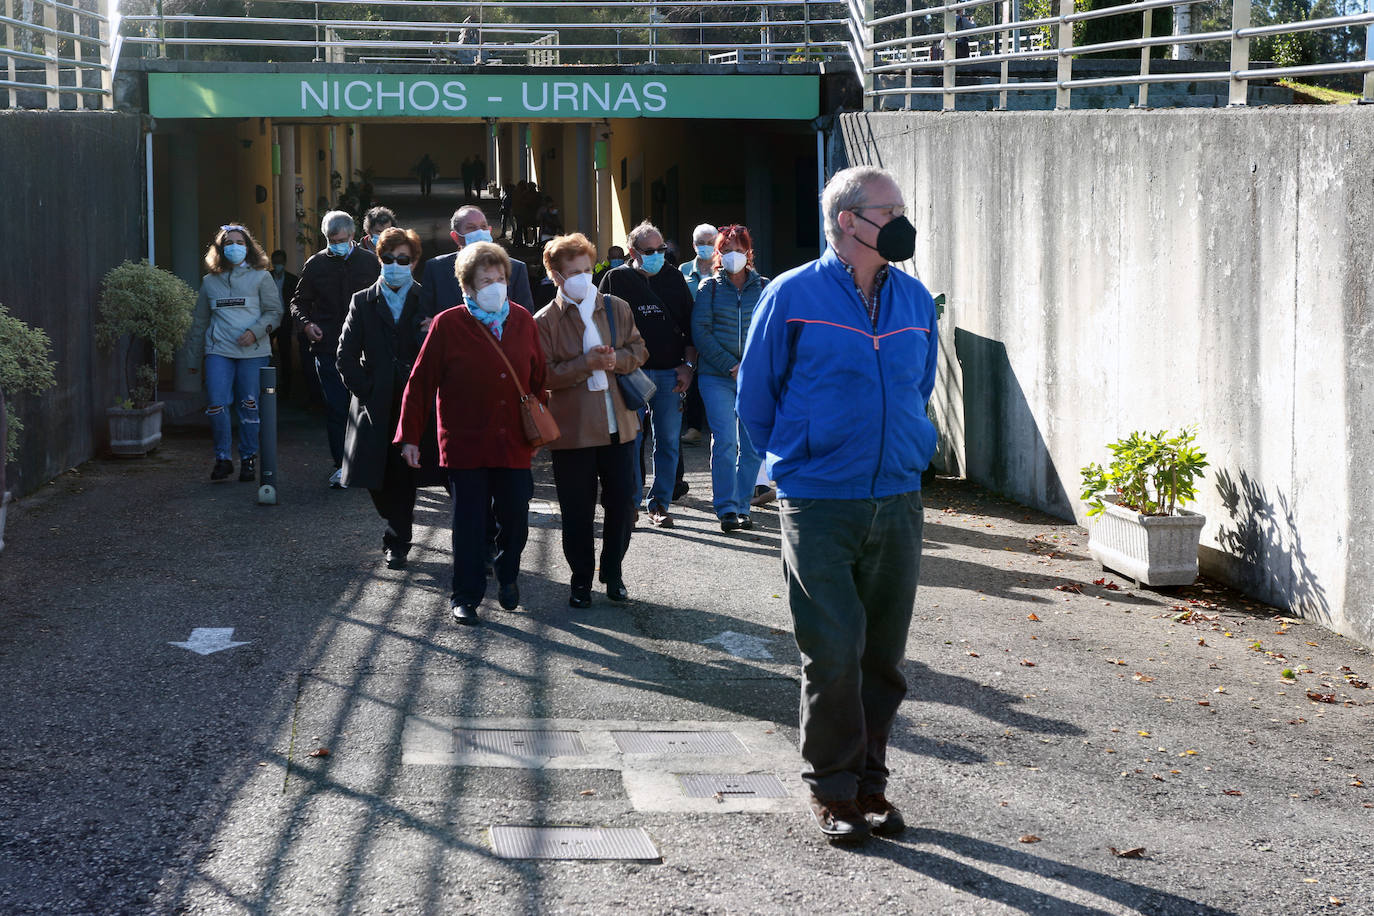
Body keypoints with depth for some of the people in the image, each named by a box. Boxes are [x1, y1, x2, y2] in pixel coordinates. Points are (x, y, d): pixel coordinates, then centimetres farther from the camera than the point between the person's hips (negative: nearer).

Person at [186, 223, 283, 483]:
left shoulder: (260, 277, 7)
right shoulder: (210, 281, 15)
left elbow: (274, 312, 4)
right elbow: (200, 321, 22)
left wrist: (255, 331, -13)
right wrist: (194, 356, 21)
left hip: (253, 351, -2)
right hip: (219, 351, 2)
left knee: (249, 406, -1)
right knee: (216, 403, -10)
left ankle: (248, 459, 11)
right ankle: (223, 458, 2)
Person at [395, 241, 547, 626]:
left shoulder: (523, 321, 5)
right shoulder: (447, 325, -6)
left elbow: (538, 378, 13)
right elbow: (420, 383, -4)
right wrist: (409, 437, -5)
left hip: (514, 445, 3)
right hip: (465, 445, -3)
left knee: (516, 521, 6)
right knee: (469, 524, 3)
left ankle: (507, 578, 33)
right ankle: (466, 596, 16)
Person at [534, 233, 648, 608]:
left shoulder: (617, 308, 6)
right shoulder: (545, 321, -5)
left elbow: (639, 350, 10)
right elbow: (544, 375, -10)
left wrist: (617, 359, -11)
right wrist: (587, 363, -19)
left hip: (618, 424, 3)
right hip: (572, 430, -3)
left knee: (622, 505, 7)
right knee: (577, 511, 5)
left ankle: (613, 572, 25)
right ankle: (581, 578, 19)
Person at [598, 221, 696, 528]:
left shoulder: (674, 279, 13)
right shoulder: (616, 279, 5)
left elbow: (691, 325, 16)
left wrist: (688, 365, 5)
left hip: (670, 373, 3)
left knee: (668, 441, 3)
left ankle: (660, 504, 11)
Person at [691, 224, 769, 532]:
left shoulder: (764, 287, 10)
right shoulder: (710, 287, 6)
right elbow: (700, 331, -1)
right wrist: (730, 365, -11)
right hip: (717, 377, -2)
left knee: (752, 446, 2)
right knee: (725, 442, -10)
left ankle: (742, 507, 13)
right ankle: (726, 509, -5)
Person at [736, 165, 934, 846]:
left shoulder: (915, 300, 8)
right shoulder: (794, 296, -5)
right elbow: (755, 393, 4)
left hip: (897, 503, 4)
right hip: (818, 508, -4)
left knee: (883, 656, 8)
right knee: (833, 652, -6)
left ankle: (870, 783, 20)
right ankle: (832, 790, 9)